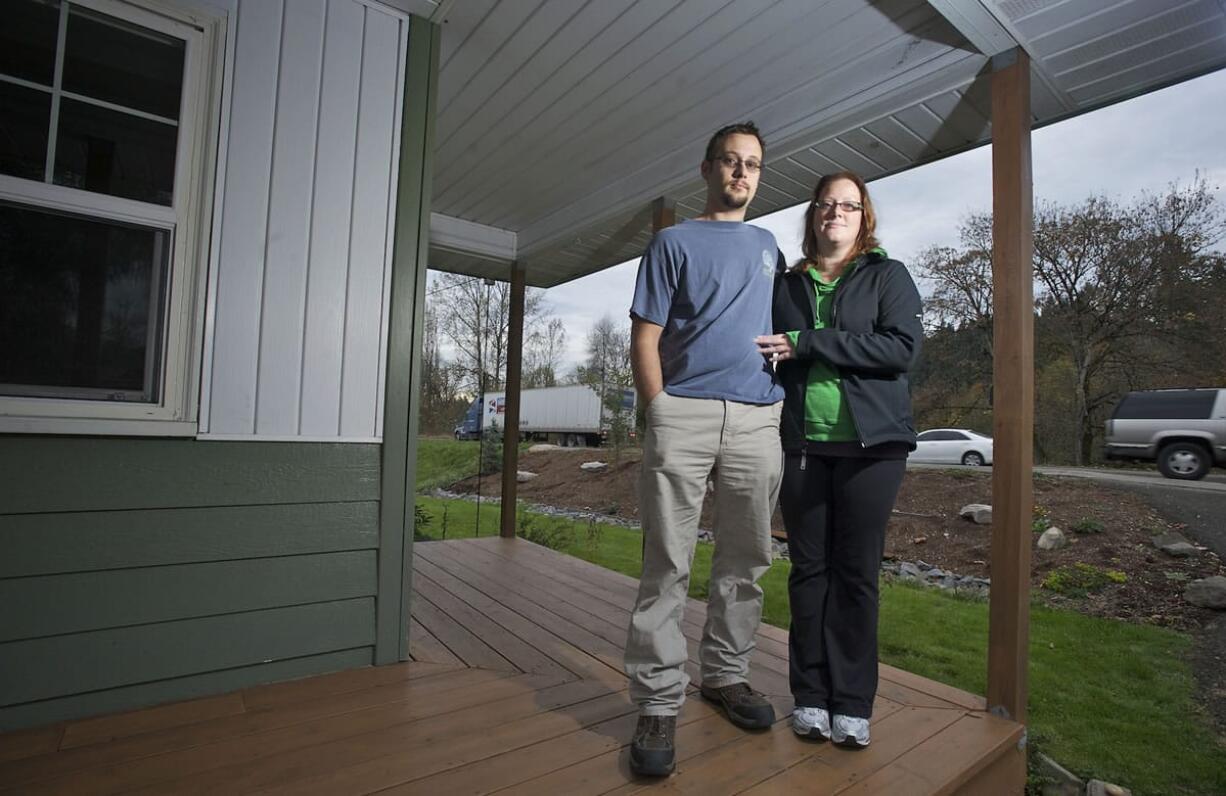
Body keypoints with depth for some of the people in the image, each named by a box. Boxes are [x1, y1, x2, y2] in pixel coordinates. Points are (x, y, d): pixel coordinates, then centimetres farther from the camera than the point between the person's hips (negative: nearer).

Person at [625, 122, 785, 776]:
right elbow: (645, 338, 0)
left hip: (759, 420, 5)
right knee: (667, 564, -4)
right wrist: (661, 415, -7)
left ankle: (725, 674, 28)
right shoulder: (674, 242, 8)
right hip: (683, 413, -4)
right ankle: (658, 702, 7)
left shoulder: (768, 245, 23)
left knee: (746, 561, 11)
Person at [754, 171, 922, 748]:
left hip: (871, 444, -2)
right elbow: (770, 356, 16)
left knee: (856, 571, 4)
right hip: (801, 444, 2)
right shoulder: (786, 285, 15)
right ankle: (811, 695, 18)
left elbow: (903, 347, -8)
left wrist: (808, 344, -13)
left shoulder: (887, 275, 8)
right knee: (808, 568, 5)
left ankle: (853, 703, 17)